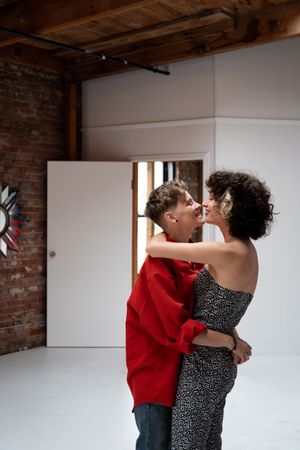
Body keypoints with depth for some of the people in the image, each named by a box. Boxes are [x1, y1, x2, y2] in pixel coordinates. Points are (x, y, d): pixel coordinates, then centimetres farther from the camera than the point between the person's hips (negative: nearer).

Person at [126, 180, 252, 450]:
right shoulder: (159, 265, -23)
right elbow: (176, 328, -28)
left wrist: (233, 336, -6)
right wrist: (230, 342, -21)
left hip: (181, 365, 8)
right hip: (155, 368, -8)